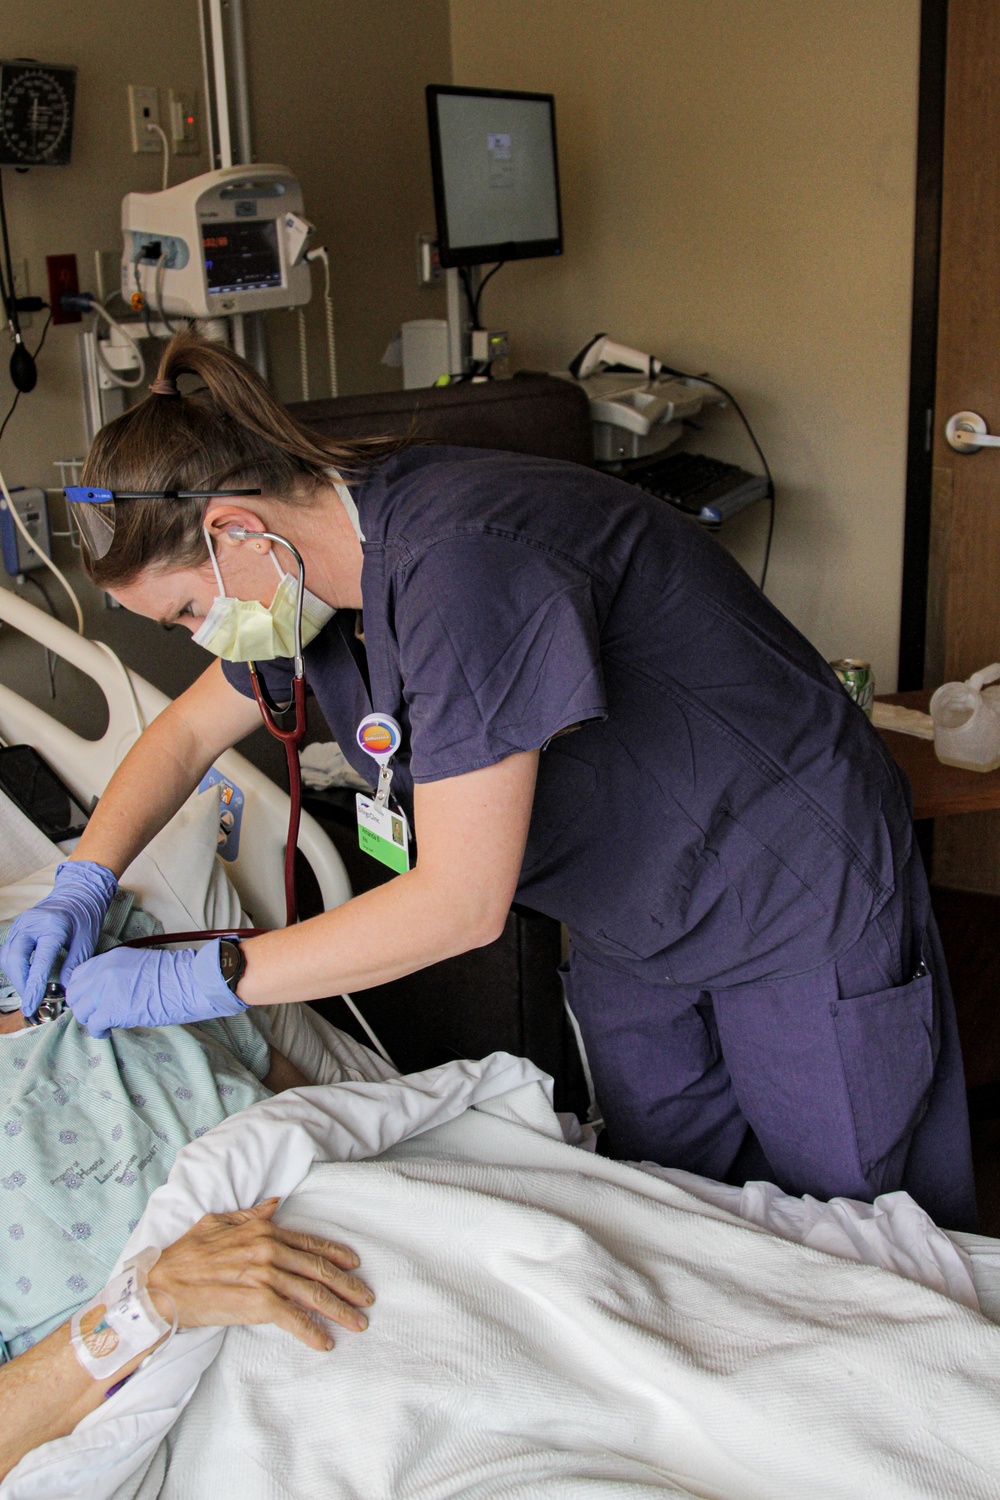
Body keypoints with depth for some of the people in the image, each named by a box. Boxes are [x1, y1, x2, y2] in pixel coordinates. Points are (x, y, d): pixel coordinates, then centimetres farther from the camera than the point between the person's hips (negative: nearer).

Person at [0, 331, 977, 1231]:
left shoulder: (460, 562, -34)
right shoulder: (322, 557, -5)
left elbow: (461, 902, -33)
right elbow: (188, 729, 13)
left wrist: (194, 980, -25)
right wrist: (83, 885, 1)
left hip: (805, 906, -8)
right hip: (630, 925, 8)